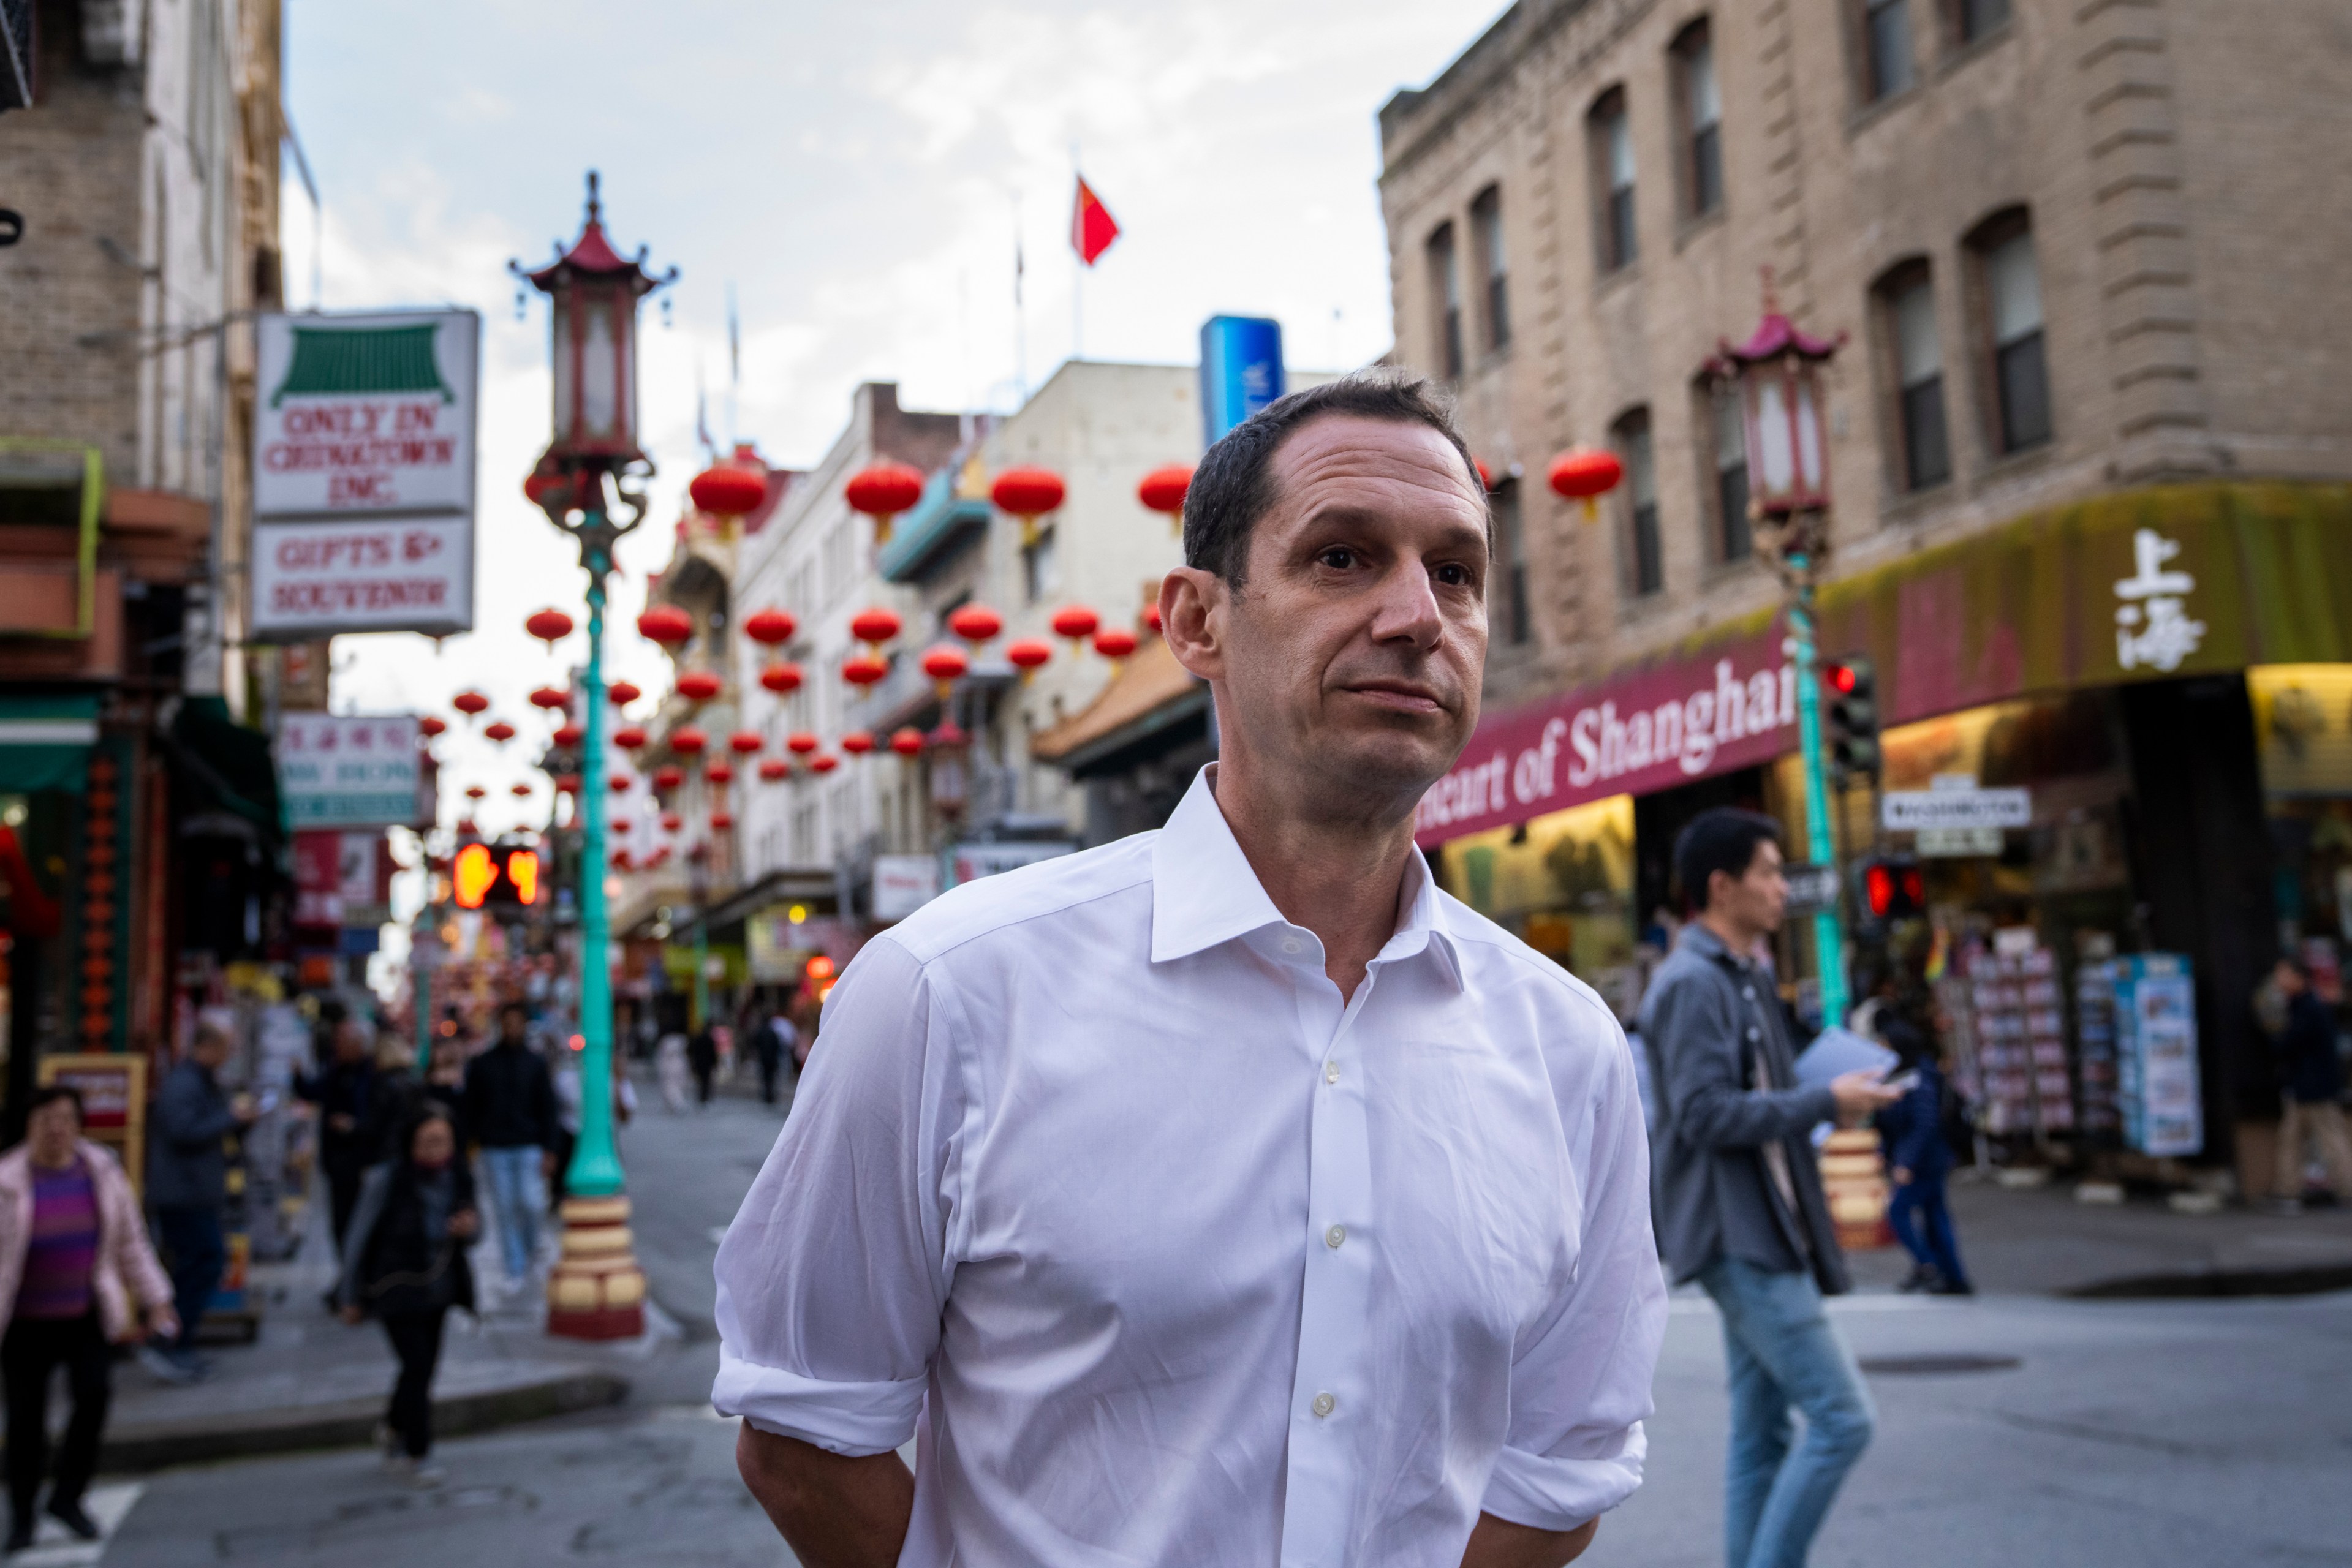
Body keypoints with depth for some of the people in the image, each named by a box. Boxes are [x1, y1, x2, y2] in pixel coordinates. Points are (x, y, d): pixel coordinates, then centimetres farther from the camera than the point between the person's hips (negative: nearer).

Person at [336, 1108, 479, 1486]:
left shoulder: (457, 1178, -7)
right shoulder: (386, 1179, -20)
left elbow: (474, 1225, 7)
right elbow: (360, 1237, -10)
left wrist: (470, 1227, -19)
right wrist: (351, 1296, -4)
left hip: (438, 1290, 5)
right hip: (396, 1289, -5)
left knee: (424, 1366, 13)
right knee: (418, 1365, -11)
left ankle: (394, 1434, 40)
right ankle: (419, 1455, 5)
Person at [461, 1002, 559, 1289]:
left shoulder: (536, 1063, 5)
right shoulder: (482, 1064, 6)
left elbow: (548, 1110, 5)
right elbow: (472, 1107, 9)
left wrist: (549, 1152, -2)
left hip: (529, 1147, -1)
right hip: (495, 1149, 1)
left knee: (529, 1203, -9)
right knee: (506, 1209, 0)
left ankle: (531, 1246, 21)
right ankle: (516, 1269, 7)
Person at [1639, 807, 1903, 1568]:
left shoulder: (1744, 979, 18)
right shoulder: (1692, 983, -13)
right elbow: (1705, 1114, -21)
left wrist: (1831, 1093, 7)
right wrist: (1825, 1101, -16)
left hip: (1765, 1237, 10)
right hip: (1739, 1240, -10)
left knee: (1761, 1437, 10)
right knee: (1840, 1417, -10)